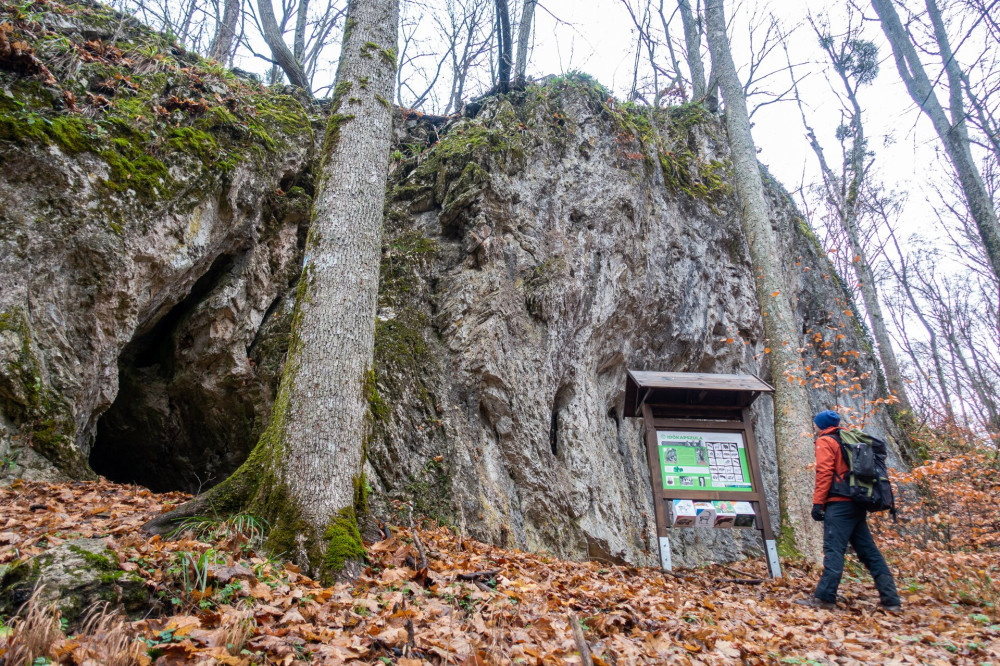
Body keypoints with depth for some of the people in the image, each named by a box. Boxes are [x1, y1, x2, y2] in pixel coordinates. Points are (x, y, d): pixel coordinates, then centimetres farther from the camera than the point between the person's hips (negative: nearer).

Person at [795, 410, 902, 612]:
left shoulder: (825, 441, -1)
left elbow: (824, 473, -13)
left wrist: (818, 502, -14)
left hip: (839, 504, -8)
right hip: (858, 504, 8)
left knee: (834, 549, -11)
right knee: (869, 551, 10)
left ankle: (824, 597, -13)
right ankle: (891, 600, 10)